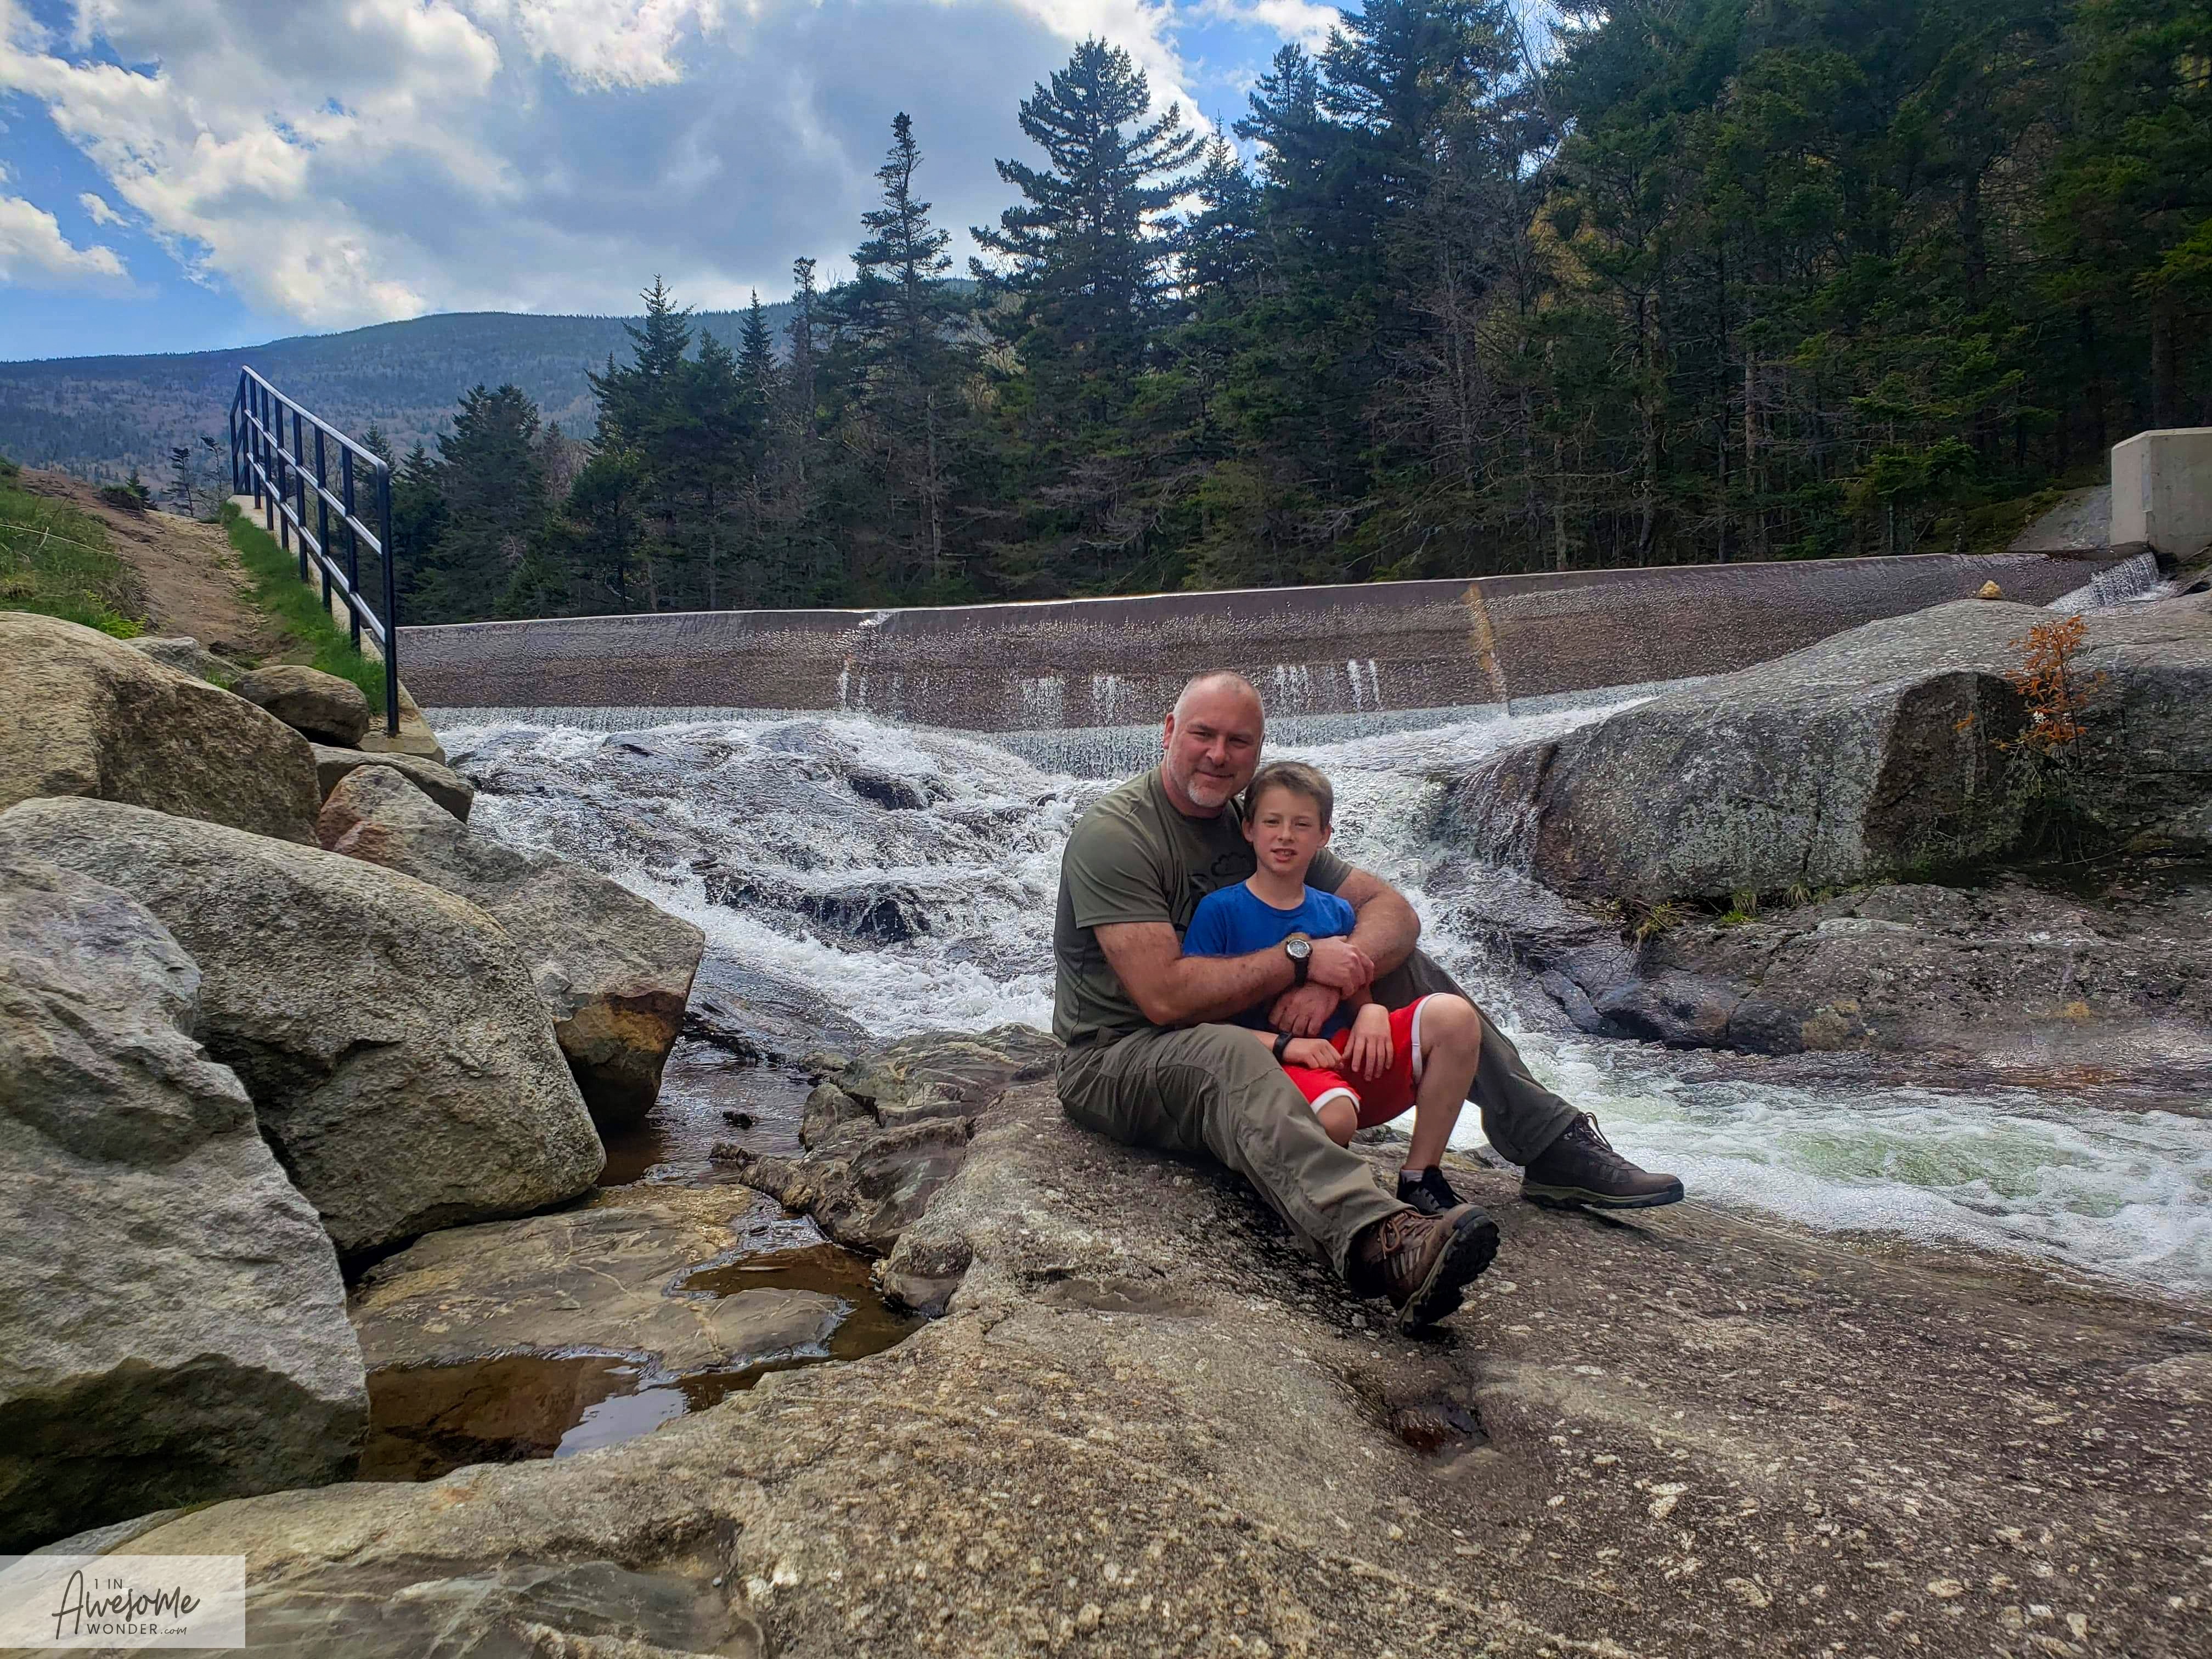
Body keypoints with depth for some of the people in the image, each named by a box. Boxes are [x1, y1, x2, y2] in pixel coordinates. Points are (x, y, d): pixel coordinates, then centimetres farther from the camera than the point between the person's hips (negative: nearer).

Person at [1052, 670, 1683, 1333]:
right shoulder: (1115, 833, -17)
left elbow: (1394, 911, 0)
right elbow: (1165, 997, -27)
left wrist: (1332, 978, -21)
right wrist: (1301, 958, -22)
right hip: (1119, 1060, -7)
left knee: (1402, 967, -1)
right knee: (1228, 1055, -41)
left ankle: (1555, 1147, -2)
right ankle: (1380, 1243, -65)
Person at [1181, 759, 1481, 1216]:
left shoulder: (1337, 914, 13)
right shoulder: (1219, 910, -2)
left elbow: (1359, 998, 18)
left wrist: (1372, 1014, -8)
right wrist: (1283, 1044, -17)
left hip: (1344, 1056, 6)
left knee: (1454, 1015, -17)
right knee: (1335, 1116, -39)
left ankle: (1421, 1179, -7)